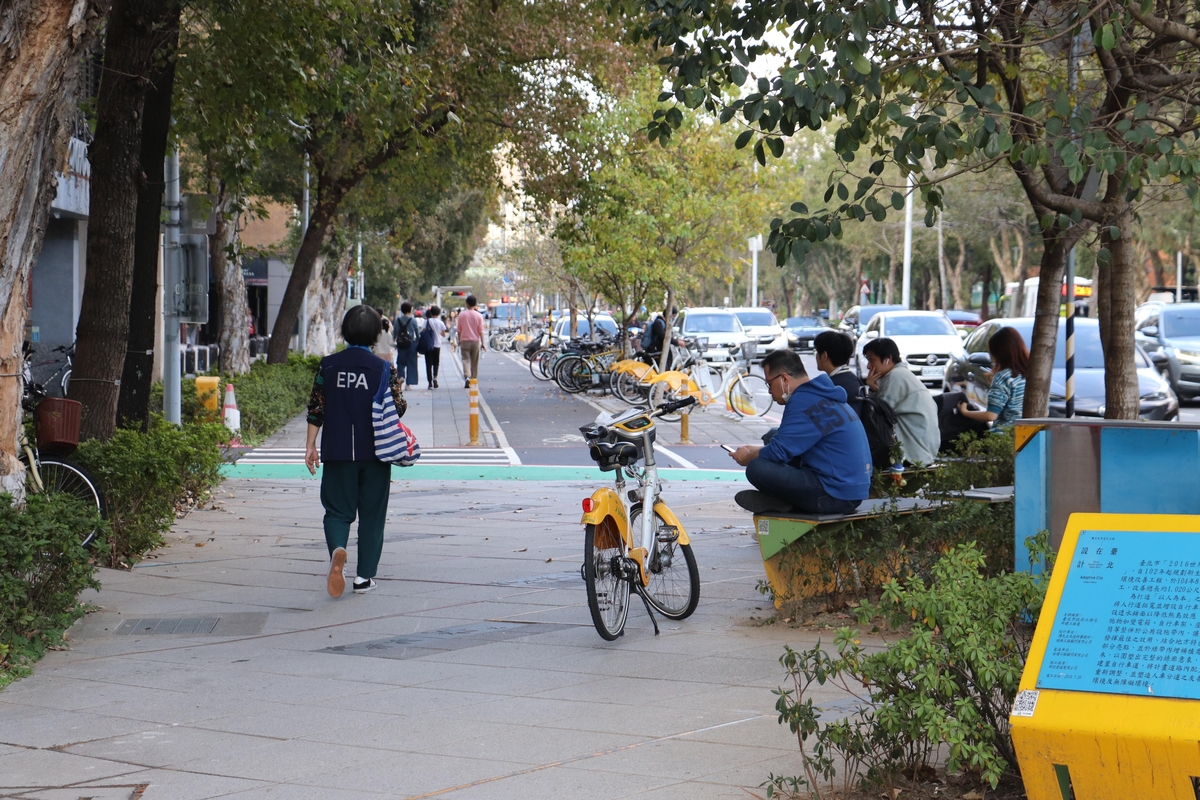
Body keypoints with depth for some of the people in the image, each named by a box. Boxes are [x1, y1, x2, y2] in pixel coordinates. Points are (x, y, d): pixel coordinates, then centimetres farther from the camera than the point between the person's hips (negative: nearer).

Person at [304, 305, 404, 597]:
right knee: (371, 515, 9)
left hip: (337, 452, 1)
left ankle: (337, 549, -23)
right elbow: (397, 409, -3)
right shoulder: (383, 369, -6)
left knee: (337, 510, 8)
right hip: (374, 453, -1)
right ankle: (364, 576, 10)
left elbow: (316, 409, 1)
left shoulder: (329, 366, -1)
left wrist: (310, 446, 9)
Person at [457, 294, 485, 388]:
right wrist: (482, 343, -1)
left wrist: (459, 341, 16)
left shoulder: (462, 315, -3)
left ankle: (467, 377, -26)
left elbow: (459, 330, 3)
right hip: (475, 341, 1)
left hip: (465, 341, -1)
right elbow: (481, 330, -4)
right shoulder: (478, 315, -3)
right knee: (475, 362, 10)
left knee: (466, 359, -3)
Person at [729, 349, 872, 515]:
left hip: (835, 496, -11)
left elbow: (778, 452, -18)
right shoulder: (821, 395, 17)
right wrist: (754, 450, 19)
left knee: (757, 468, -24)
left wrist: (748, 457, 2)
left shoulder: (804, 401, -16)